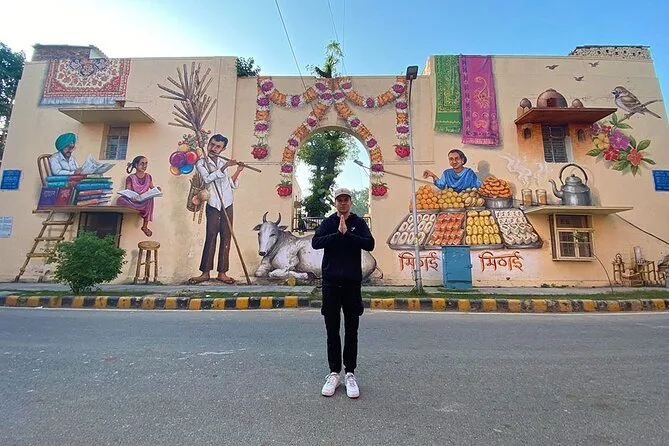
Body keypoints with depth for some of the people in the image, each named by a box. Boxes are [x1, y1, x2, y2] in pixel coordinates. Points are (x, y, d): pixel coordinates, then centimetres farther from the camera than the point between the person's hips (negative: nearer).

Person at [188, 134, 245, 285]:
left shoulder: (223, 162, 17)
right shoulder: (201, 162, 5)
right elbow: (207, 178, -14)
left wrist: (238, 171, 6)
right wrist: (224, 167, -16)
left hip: (227, 205, 4)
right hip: (213, 205, -4)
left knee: (226, 238, 1)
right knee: (211, 237, -6)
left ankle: (222, 273, 6)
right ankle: (205, 272, 3)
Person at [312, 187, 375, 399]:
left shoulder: (358, 222, 5)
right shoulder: (328, 222, 6)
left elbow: (370, 244, -10)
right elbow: (315, 243, -10)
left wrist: (347, 234, -15)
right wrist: (338, 234, -17)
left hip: (352, 282, 0)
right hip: (331, 282, 1)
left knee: (351, 330, 7)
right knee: (332, 330, 7)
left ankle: (350, 373, 19)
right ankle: (334, 373, 20)